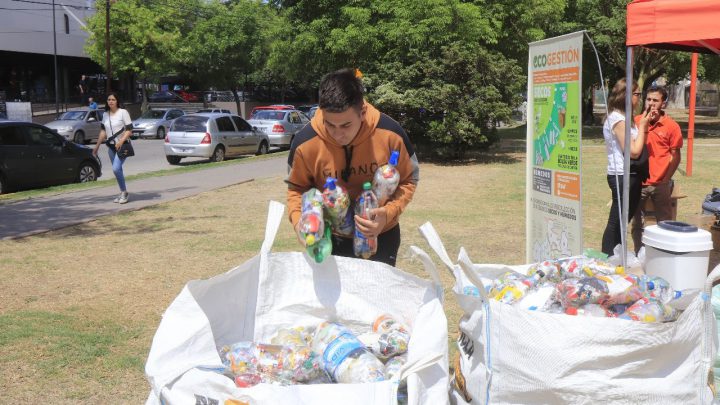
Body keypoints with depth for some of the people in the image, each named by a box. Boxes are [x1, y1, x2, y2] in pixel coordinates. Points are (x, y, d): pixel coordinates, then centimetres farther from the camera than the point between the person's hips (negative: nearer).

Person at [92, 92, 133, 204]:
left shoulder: (123, 112, -7)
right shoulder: (105, 115, 10)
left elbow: (129, 130, -11)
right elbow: (103, 131, 16)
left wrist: (121, 142, -22)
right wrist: (96, 146, 14)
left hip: (122, 145, -6)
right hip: (111, 146, 6)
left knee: (116, 168, -19)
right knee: (117, 170, 8)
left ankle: (124, 192, -5)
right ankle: (123, 193, 17)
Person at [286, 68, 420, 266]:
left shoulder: (390, 134, -22)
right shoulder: (305, 143, -22)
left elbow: (408, 181, -7)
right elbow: (296, 188, -3)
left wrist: (388, 214, -24)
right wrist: (298, 219, -23)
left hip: (381, 235, 0)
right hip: (331, 238, 0)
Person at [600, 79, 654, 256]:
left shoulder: (623, 118, 15)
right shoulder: (617, 119, -16)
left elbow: (638, 147, 15)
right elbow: (634, 151, -19)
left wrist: (644, 124, 8)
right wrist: (642, 125, -10)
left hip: (631, 175, 10)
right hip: (623, 176, -10)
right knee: (616, 222, -4)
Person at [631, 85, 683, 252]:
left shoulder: (671, 126, -2)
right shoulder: (636, 121, 3)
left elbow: (675, 156, 1)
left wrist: (666, 179, -1)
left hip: (660, 184, -1)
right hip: (638, 182, 2)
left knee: (664, 223, 4)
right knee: (637, 223, 8)